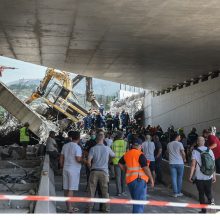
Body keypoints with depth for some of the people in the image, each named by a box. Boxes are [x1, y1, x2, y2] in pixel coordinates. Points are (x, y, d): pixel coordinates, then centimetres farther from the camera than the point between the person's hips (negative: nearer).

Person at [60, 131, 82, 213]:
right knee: (71, 189, -3)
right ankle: (69, 208, 0)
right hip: (74, 170, -7)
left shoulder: (65, 146, 8)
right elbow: (78, 159, -20)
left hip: (66, 169, 7)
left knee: (66, 189, 10)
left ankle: (69, 206, 20)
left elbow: (61, 158, 12)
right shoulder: (77, 147, -13)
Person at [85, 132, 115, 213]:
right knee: (105, 191, 10)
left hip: (94, 171, 0)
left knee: (91, 191, 4)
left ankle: (89, 208, 5)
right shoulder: (107, 148, 1)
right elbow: (113, 155, 18)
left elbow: (89, 161, -9)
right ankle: (106, 208, 14)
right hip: (104, 171, 1)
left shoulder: (93, 149, -3)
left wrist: (91, 167, 10)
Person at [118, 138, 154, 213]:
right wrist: (151, 178, -7)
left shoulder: (126, 154, 9)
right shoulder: (140, 155, -12)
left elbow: (120, 164, 20)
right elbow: (145, 168, -15)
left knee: (135, 199, 21)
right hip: (139, 179, -7)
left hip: (129, 180, 7)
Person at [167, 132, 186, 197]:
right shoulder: (179, 144, -7)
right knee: (180, 178, 10)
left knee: (173, 178, 4)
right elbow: (183, 153, -11)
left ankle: (175, 193, 3)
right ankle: (179, 192, 13)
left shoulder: (169, 144, 7)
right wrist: (184, 159, 6)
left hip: (172, 163, 3)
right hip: (180, 163, -3)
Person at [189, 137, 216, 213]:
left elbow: (193, 164, -15)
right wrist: (214, 176, 9)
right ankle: (211, 200, -16)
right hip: (209, 176, 2)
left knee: (201, 193, 10)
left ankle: (204, 210, 11)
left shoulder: (195, 151, -7)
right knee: (208, 192, 14)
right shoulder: (210, 151, 3)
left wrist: (190, 175, -10)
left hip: (199, 177, -2)